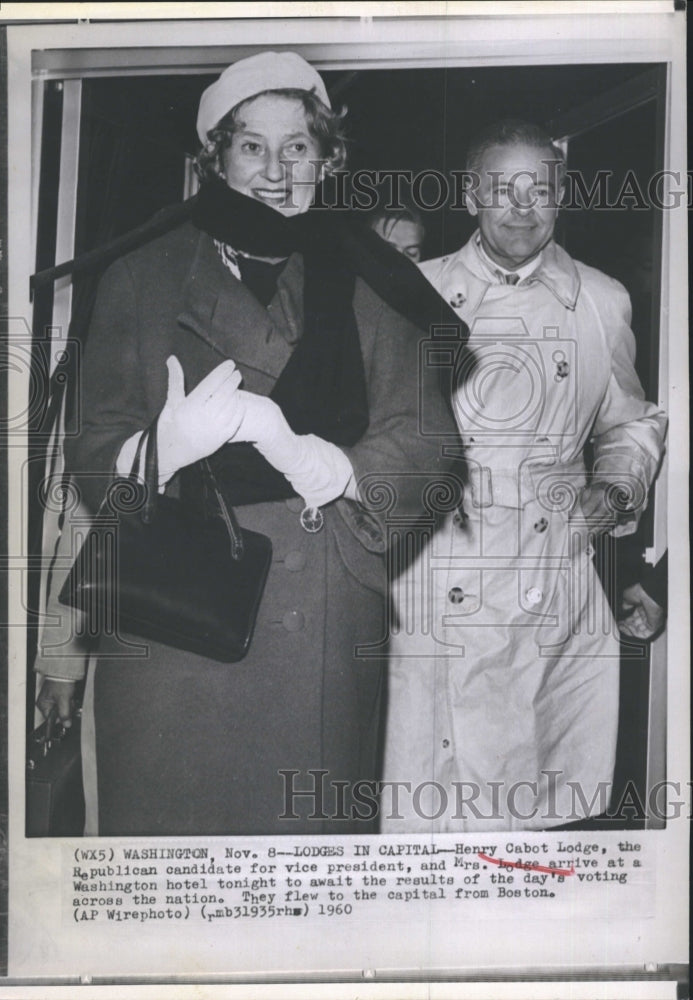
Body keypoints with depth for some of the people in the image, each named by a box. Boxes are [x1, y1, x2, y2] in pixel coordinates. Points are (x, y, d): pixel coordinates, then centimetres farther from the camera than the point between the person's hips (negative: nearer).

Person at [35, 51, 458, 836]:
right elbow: (95, 467, 1)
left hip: (325, 645, 1)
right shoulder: (141, 279, 9)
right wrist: (170, 443, -21)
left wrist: (296, 450, -18)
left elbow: (422, 456, 0)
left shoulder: (367, 288, 10)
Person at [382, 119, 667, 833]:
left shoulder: (603, 301, 11)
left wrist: (615, 492, 5)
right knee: (429, 796, -1)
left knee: (545, 795, 7)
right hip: (438, 591, -1)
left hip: (554, 586, 2)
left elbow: (632, 425, 22)